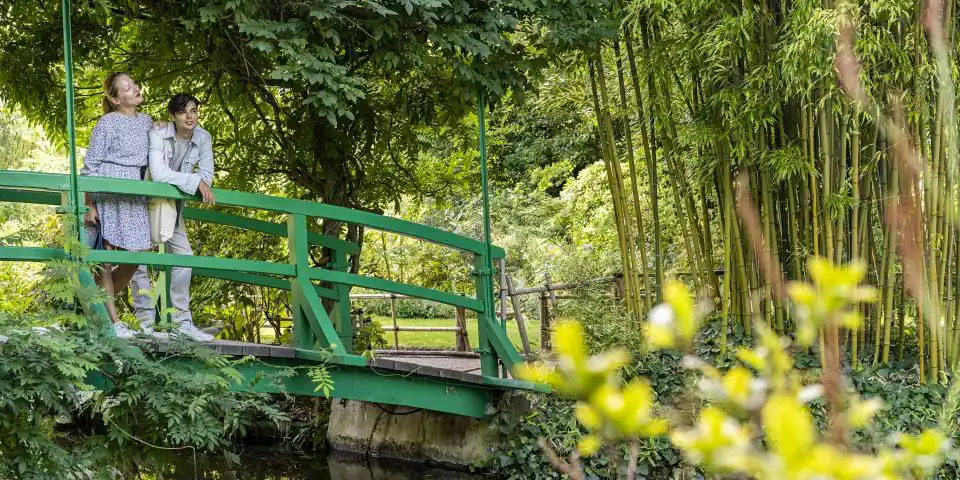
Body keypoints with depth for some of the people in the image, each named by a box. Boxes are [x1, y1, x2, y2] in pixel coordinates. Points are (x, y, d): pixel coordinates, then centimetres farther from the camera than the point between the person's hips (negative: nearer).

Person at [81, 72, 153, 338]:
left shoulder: (146, 121, 13)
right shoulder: (108, 123, -6)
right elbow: (90, 165, -6)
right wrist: (88, 206, -11)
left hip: (134, 197, 7)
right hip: (107, 193, -7)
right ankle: (112, 320, 1)